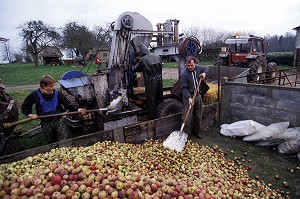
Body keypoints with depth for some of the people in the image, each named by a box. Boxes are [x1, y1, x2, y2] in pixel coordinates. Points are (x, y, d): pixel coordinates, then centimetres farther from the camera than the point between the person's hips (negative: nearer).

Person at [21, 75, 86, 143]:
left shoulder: (57, 93, -9)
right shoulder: (35, 95, -8)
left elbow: (68, 104, -4)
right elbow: (25, 106, 7)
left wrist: (77, 109, -16)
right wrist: (29, 114, -8)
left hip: (59, 120, -1)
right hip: (46, 124, 1)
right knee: (52, 142, 18)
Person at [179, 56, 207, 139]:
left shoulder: (198, 68, 1)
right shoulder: (183, 74, -18)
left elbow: (204, 68, 25)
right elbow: (184, 88, -20)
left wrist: (204, 73, 3)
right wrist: (189, 97, -32)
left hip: (198, 96, 6)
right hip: (188, 97, -6)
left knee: (198, 116, 16)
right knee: (187, 118, -6)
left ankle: (197, 132, 34)